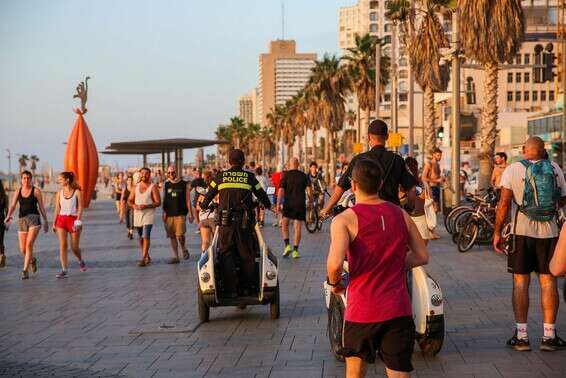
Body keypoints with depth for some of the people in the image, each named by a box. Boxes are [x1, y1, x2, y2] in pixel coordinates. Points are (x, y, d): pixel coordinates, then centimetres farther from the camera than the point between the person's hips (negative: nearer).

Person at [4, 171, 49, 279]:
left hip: (34, 219, -4)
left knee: (29, 244, -22)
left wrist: (46, 221, 4)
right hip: (22, 220, 4)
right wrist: (8, 216, -23)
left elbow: (41, 207, 4)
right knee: (22, 250, 4)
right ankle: (32, 260, 39)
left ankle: (25, 270, -20)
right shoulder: (18, 192, 9)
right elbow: (12, 205, -4)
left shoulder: (36, 191, 0)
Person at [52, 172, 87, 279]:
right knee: (62, 245, -10)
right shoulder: (59, 193, 8)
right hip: (61, 220, 3)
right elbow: (57, 209, 11)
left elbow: (80, 207, -6)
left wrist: (78, 221, -18)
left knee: (74, 247, 4)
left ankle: (81, 261, 36)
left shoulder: (77, 192, -2)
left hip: (73, 220, -3)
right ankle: (64, 270, -9)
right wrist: (54, 223, 9)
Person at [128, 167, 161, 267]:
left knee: (146, 236, -16)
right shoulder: (136, 187, 11)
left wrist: (146, 206, -20)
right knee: (141, 238, 12)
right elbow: (129, 201, 14)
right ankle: (147, 257, 27)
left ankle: (143, 259, -18)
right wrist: (133, 205, -9)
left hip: (148, 215, -5)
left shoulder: (153, 187, -3)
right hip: (137, 215, 5)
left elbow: (158, 202, -8)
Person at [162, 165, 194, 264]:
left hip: (180, 214, -3)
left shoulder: (184, 184, 1)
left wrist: (190, 214, -2)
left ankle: (184, 249, 15)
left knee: (180, 235, -13)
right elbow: (164, 200, 14)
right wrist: (164, 212, 6)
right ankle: (175, 256, 12)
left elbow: (188, 200, 2)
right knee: (172, 236, 5)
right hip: (169, 214, 3)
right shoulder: (166, 185, 9)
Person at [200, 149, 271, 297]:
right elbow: (261, 194, 15)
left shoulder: (220, 176, 6)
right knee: (247, 254, 10)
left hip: (225, 220, 0)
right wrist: (268, 205, 37)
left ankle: (231, 289, -2)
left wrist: (203, 206, 39)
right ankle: (246, 286, 14)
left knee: (226, 254, 3)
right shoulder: (250, 177, 4)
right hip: (245, 222, 0)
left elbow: (209, 195, 18)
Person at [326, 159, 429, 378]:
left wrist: (334, 282, -3)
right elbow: (422, 256, 10)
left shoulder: (344, 220, -10)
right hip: (399, 310, 3)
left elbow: (335, 263, -24)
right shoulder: (401, 215, 5)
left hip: (362, 312, -3)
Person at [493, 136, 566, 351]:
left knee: (520, 282, 4)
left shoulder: (513, 170, -3)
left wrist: (497, 232, -4)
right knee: (548, 281, 6)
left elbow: (504, 203, -9)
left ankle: (521, 336, 4)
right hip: (549, 232, 1)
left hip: (521, 231, -1)